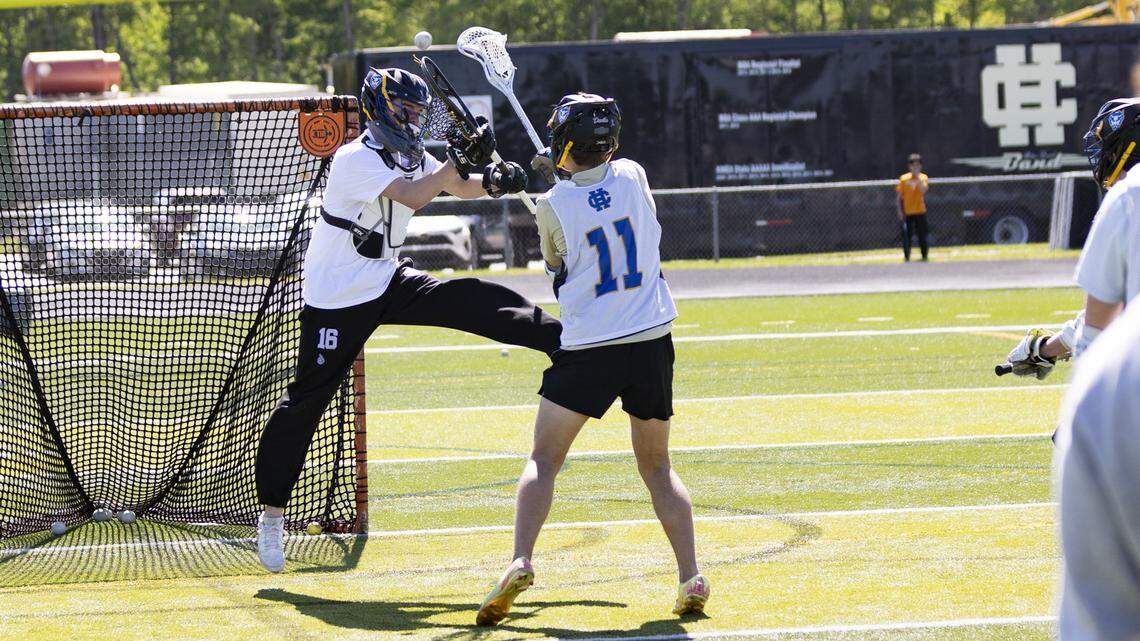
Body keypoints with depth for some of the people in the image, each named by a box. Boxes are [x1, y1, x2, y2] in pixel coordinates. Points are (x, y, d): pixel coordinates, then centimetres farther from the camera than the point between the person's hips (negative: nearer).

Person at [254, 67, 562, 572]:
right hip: (337, 298, -7)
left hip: (389, 283, 7)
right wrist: (459, 160, -37)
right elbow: (414, 197, -31)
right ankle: (272, 512, 3)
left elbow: (460, 187, 6)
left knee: (474, 302, -12)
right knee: (307, 398, -3)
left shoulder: (408, 155, 7)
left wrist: (491, 181, -14)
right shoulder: (355, 160, -18)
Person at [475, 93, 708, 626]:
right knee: (656, 466, 15)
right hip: (652, 343, 3)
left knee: (543, 461, 4)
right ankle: (690, 576, 2)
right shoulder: (633, 177, 1)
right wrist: (562, 173, 29)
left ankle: (520, 561, -16)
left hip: (587, 350, -3)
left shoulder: (553, 206, -8)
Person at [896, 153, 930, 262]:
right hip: (907, 212, 0)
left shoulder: (923, 178, 3)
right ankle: (906, 257, 3)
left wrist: (917, 177, -19)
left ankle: (925, 256, 17)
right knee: (906, 235, -4)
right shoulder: (903, 179, 4)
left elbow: (923, 190, -17)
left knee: (922, 235, 3)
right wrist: (900, 211, -1)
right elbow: (899, 197, 6)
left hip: (920, 212, 0)